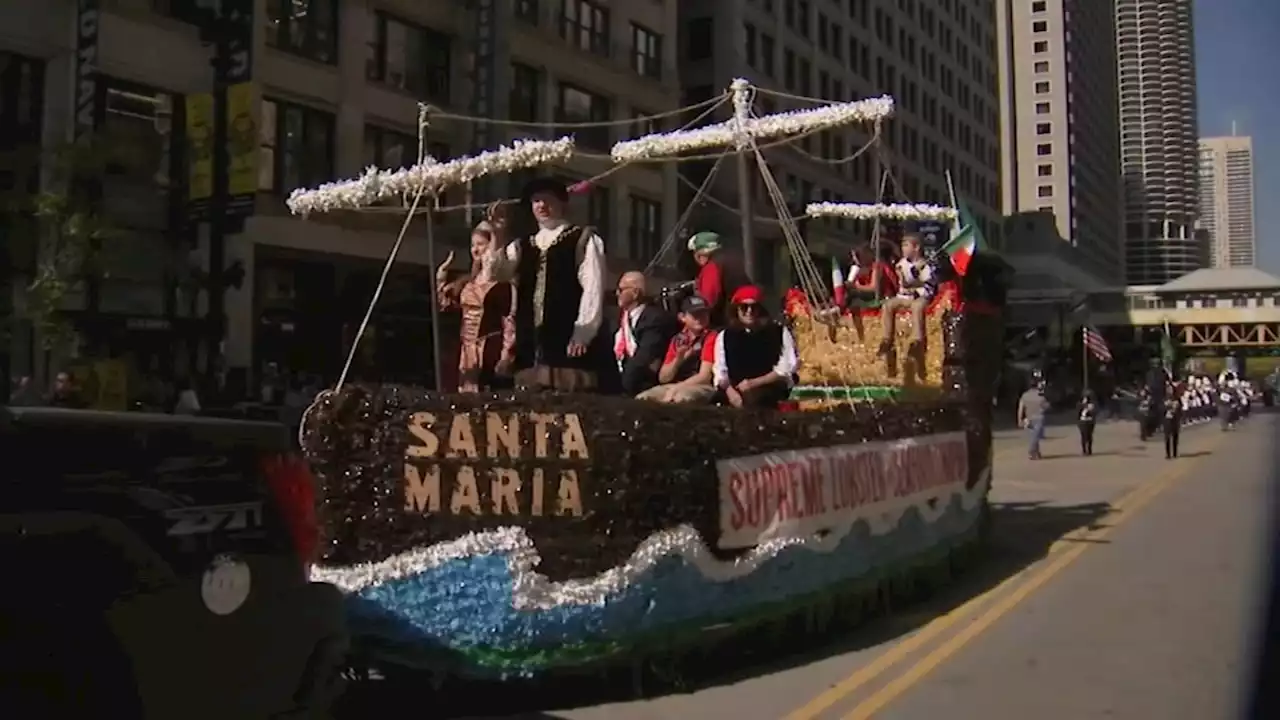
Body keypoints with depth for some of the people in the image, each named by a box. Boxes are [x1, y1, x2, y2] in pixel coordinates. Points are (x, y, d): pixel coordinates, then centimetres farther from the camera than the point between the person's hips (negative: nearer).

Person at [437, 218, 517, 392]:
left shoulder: (504, 281, -9)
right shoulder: (470, 281, 14)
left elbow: (510, 320, -14)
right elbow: (446, 304, 23)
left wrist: (506, 355, -18)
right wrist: (441, 276, 14)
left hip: (491, 350, -8)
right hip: (468, 350, 8)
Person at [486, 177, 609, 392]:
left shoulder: (583, 239, 2)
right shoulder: (523, 245, 20)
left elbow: (593, 288, -6)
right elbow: (496, 272, 8)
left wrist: (582, 335, -13)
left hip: (569, 343, -5)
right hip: (531, 346, 5)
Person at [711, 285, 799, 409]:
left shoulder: (780, 333, 10)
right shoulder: (724, 336, 17)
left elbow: (786, 369, 1)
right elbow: (720, 371, 7)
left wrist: (753, 383, -11)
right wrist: (730, 391, -16)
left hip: (770, 393, -2)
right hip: (736, 393, 2)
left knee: (752, 397, -36)